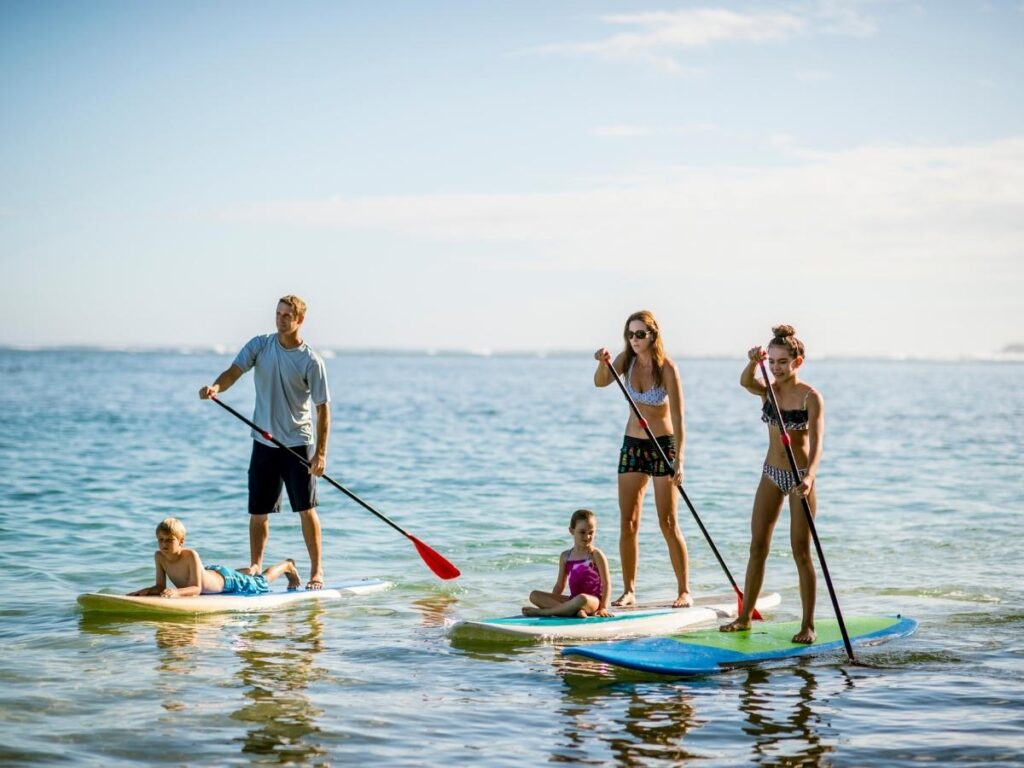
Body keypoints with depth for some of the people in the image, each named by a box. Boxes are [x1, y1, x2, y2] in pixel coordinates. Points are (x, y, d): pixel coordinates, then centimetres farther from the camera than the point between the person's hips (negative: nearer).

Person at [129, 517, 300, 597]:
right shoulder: (159, 557, -26)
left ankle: (287, 566, 47)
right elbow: (160, 586, -20)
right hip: (209, 573, 5)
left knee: (261, 583, 21)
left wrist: (177, 592, -63)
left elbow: (197, 588, -45)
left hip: (225, 580, -5)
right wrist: (147, 591, -42)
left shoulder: (191, 556, -42)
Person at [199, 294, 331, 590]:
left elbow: (323, 408, -9)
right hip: (264, 442, 3)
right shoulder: (260, 346, 1)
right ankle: (255, 566, 19)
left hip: (298, 443, -3)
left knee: (306, 508, -1)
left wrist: (320, 453, -14)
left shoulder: (311, 361, -10)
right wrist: (216, 387, -34)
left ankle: (316, 570, 9)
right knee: (258, 510, 8)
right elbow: (234, 371, -11)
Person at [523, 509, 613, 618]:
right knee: (534, 595, -10)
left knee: (582, 599, -43)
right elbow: (560, 585, 16)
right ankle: (574, 610, -30)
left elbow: (606, 584, -3)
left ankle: (542, 611, -27)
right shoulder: (566, 556, 12)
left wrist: (603, 608, -14)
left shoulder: (596, 555, 0)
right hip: (573, 600, 5)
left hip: (593, 601, -5)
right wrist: (550, 601, 3)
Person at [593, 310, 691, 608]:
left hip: (663, 445, -5)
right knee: (628, 522, 3)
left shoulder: (667, 369, -16)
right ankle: (628, 590, 9)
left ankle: (684, 591, 3)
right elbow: (601, 382, -13)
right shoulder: (627, 360, 0)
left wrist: (679, 461, -27)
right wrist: (603, 363, -35)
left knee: (668, 523, -5)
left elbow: (678, 418, -20)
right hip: (632, 444, 5)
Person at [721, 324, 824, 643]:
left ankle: (808, 625, 4)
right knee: (757, 546, 8)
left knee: (801, 551, -3)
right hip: (771, 473, 5)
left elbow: (816, 443, -24)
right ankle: (745, 616, 17)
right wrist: (753, 362, -43)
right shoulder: (768, 390, 2)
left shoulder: (810, 396, -13)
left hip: (800, 475, -5)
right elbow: (745, 382, -21)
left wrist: (809, 477, -40)